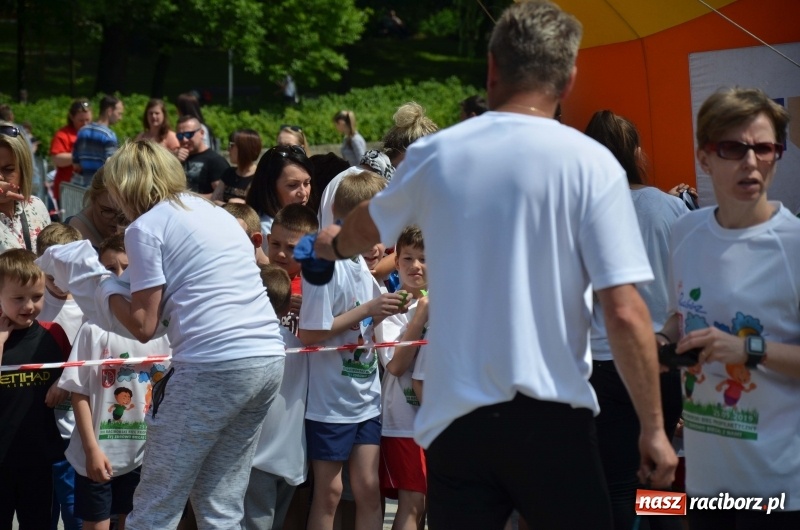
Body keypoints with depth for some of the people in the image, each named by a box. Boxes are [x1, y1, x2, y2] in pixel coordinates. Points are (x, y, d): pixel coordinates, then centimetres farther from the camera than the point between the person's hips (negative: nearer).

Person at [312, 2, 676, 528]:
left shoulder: (434, 155, 3)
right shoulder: (590, 163, -8)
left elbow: (365, 230, 24)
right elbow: (625, 312, -13)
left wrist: (334, 242, 48)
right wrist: (654, 426, -3)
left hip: (455, 416, 3)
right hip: (551, 418, -2)